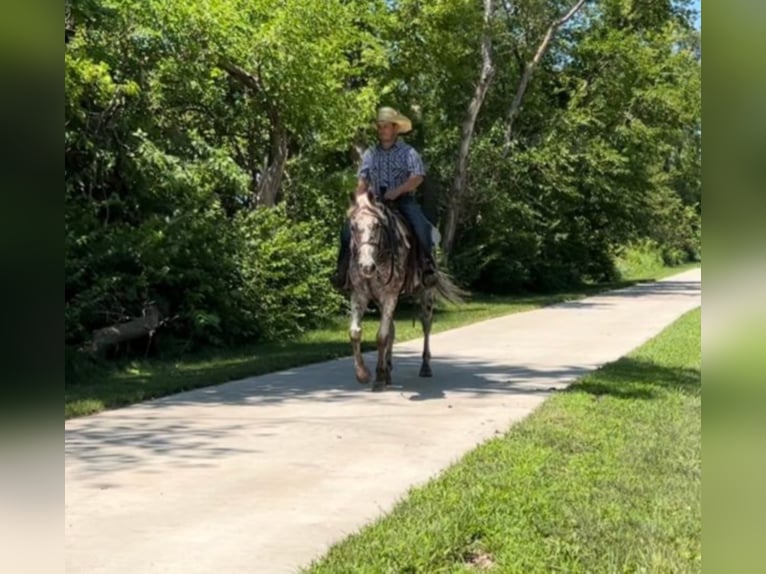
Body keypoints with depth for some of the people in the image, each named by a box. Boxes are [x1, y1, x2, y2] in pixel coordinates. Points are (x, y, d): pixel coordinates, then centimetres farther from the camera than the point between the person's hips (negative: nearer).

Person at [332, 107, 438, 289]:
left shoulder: (408, 152, 1)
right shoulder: (370, 154, 13)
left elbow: (417, 177, -11)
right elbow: (362, 181, 12)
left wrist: (397, 191, -23)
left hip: (403, 199, -3)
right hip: (376, 201, 3)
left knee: (421, 226, -31)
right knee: (348, 229, -14)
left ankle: (429, 264, -22)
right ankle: (342, 269, -6)